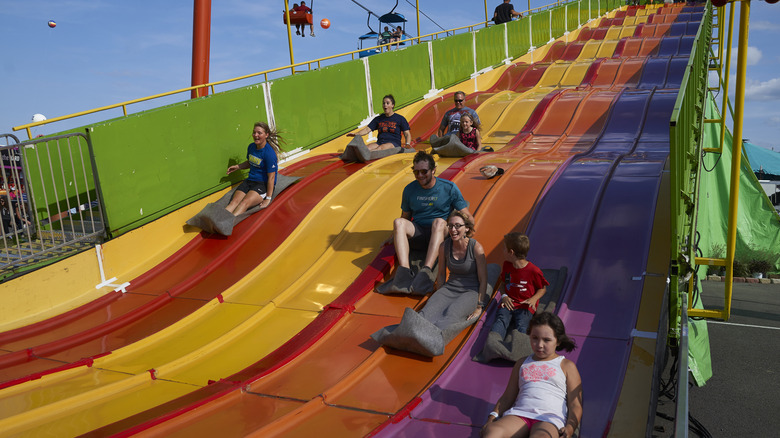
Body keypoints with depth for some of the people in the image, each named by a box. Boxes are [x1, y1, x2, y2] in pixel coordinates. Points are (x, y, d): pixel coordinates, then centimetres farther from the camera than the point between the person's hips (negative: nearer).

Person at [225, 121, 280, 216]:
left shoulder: (269, 153, -16)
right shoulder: (251, 147, 8)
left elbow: (271, 177, -16)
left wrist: (268, 198, -17)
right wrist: (238, 166, 10)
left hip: (263, 184, -7)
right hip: (250, 180, 7)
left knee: (245, 203, -32)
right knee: (234, 201, -21)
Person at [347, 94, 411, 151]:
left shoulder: (400, 119, 10)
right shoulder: (378, 119, 20)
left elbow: (407, 134, 5)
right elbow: (367, 129, 12)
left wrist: (407, 144, -18)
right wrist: (355, 134, -7)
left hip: (394, 144, -4)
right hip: (380, 142, 4)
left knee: (381, 148, -39)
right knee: (367, 147, -30)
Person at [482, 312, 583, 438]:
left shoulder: (566, 366, 18)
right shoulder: (522, 363, 28)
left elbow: (575, 405, 10)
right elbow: (507, 397, 27)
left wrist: (569, 428, -10)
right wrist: (493, 416, 9)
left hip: (549, 419, -3)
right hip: (519, 413, 3)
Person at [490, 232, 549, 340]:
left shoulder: (534, 271, -6)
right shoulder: (507, 265, 10)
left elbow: (543, 288, 7)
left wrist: (534, 299, -12)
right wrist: (504, 296, 1)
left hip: (525, 307, -2)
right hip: (508, 304, 2)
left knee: (521, 325, -29)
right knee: (501, 320, -28)